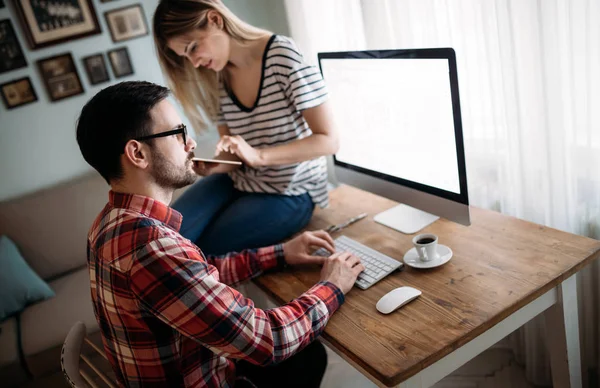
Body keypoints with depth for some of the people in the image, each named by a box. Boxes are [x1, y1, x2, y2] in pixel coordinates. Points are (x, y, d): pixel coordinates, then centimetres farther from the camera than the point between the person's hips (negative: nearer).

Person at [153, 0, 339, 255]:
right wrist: (216, 165, -19)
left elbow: (328, 140, -21)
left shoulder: (283, 56, -20)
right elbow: (232, 153, 5)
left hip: (291, 191, -5)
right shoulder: (216, 78, -1)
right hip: (238, 180, 5)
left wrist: (257, 155, -31)